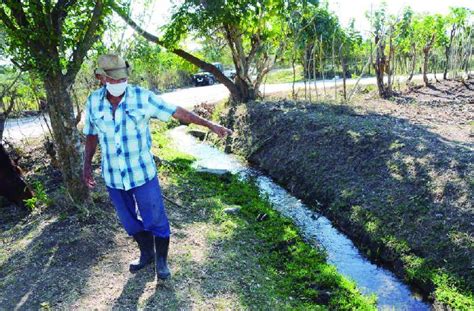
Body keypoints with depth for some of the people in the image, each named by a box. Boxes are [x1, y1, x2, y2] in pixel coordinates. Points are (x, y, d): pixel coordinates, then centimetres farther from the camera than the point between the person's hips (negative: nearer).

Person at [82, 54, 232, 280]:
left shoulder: (142, 97, -14)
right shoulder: (94, 101, -4)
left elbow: (178, 112, -13)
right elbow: (92, 134, 10)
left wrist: (210, 125, -16)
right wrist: (87, 165, 6)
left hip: (141, 173, -3)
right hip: (113, 176, 3)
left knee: (156, 220, 6)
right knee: (130, 221, 18)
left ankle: (161, 260, 33)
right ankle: (146, 254, 44)